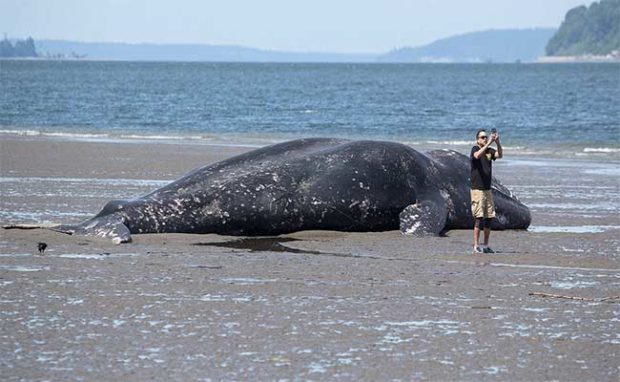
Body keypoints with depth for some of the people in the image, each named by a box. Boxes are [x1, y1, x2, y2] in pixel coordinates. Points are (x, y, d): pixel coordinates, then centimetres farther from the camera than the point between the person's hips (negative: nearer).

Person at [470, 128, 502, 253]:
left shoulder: (490, 150, 10)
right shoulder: (475, 149, -5)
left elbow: (500, 155, -8)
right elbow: (477, 155, -28)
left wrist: (497, 142, -22)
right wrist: (488, 143, -33)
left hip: (487, 189, 6)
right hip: (477, 189, -6)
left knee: (489, 217, 5)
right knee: (479, 218, -11)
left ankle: (486, 245, 13)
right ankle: (476, 246, -9)